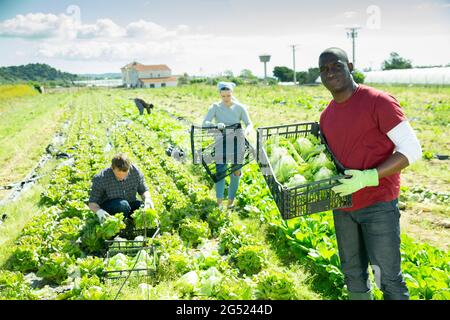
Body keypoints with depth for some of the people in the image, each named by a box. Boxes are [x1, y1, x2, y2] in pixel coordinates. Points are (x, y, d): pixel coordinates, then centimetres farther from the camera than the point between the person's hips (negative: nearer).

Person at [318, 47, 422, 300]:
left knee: (388, 278, 0)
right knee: (353, 275, 17)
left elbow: (412, 149, -15)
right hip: (343, 206, 6)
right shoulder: (326, 115, 8)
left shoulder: (378, 101, -13)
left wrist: (370, 177, -25)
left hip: (378, 204, -6)